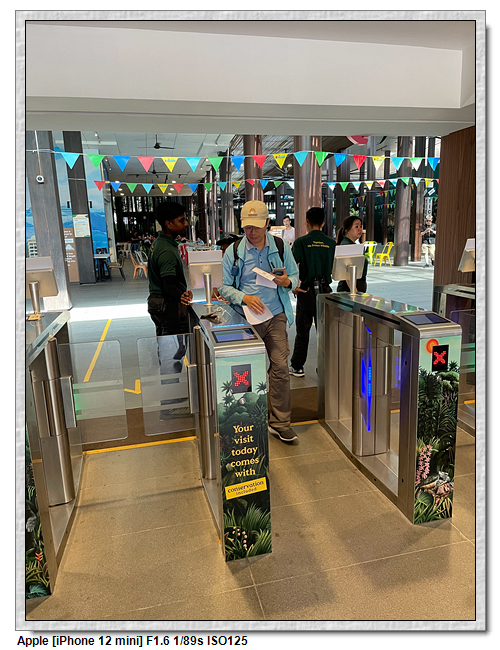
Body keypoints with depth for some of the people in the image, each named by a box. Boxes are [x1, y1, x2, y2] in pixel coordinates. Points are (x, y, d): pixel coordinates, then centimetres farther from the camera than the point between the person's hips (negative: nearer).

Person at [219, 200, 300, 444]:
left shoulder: (281, 247, 3)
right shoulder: (233, 251, 0)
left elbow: (295, 276, 12)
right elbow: (224, 287, 1)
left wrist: (287, 282, -13)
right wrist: (244, 298, -18)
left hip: (275, 316, 1)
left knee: (280, 367, -4)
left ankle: (280, 422, 10)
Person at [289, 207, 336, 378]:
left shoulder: (301, 242, -7)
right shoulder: (331, 243, 2)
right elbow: (333, 269, 7)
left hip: (307, 291, -2)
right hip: (325, 290, 2)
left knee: (303, 330, 9)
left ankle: (297, 367, 18)